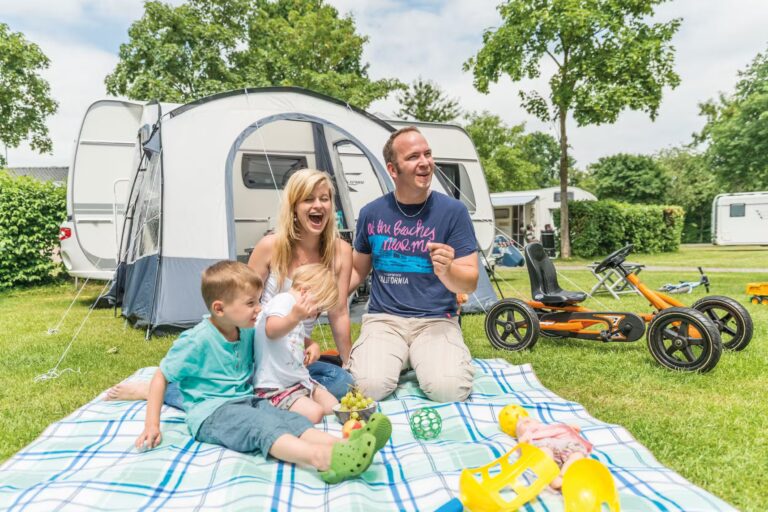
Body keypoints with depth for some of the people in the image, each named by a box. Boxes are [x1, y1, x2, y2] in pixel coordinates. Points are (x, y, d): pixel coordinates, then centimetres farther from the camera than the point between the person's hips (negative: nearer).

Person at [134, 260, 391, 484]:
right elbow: (160, 377, -6)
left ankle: (344, 445, -46)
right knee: (263, 425, -33)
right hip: (210, 413, -7)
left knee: (290, 419, -21)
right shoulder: (197, 340, -13)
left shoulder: (247, 333, 8)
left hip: (246, 401, 7)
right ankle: (323, 459, -59)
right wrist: (152, 425, -11)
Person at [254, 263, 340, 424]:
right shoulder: (283, 300, -12)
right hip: (275, 387, -10)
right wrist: (294, 318, -51)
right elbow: (271, 331, -31)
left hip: (299, 379, 10)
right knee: (314, 414, -24)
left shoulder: (295, 311, 20)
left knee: (333, 406, 1)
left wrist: (312, 344, 12)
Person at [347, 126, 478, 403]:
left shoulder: (453, 211, -5)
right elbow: (358, 270, 16)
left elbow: (470, 283, -6)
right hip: (383, 318, 1)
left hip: (436, 320, -1)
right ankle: (399, 358, 10)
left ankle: (418, 359, 8)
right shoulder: (371, 213, 2)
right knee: (370, 386, -25)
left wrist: (446, 271, -28)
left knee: (450, 390, -25)